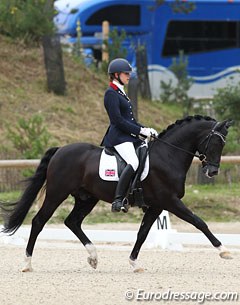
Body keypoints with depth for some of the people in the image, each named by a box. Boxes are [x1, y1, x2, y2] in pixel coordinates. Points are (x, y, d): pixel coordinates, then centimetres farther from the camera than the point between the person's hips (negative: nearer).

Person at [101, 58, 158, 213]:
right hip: (118, 137, -11)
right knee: (134, 162, -31)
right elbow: (117, 120, -17)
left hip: (128, 136, 11)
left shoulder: (120, 93, 21)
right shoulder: (111, 93, -9)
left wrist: (146, 129, 8)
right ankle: (118, 200, -31)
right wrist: (140, 130, -15)